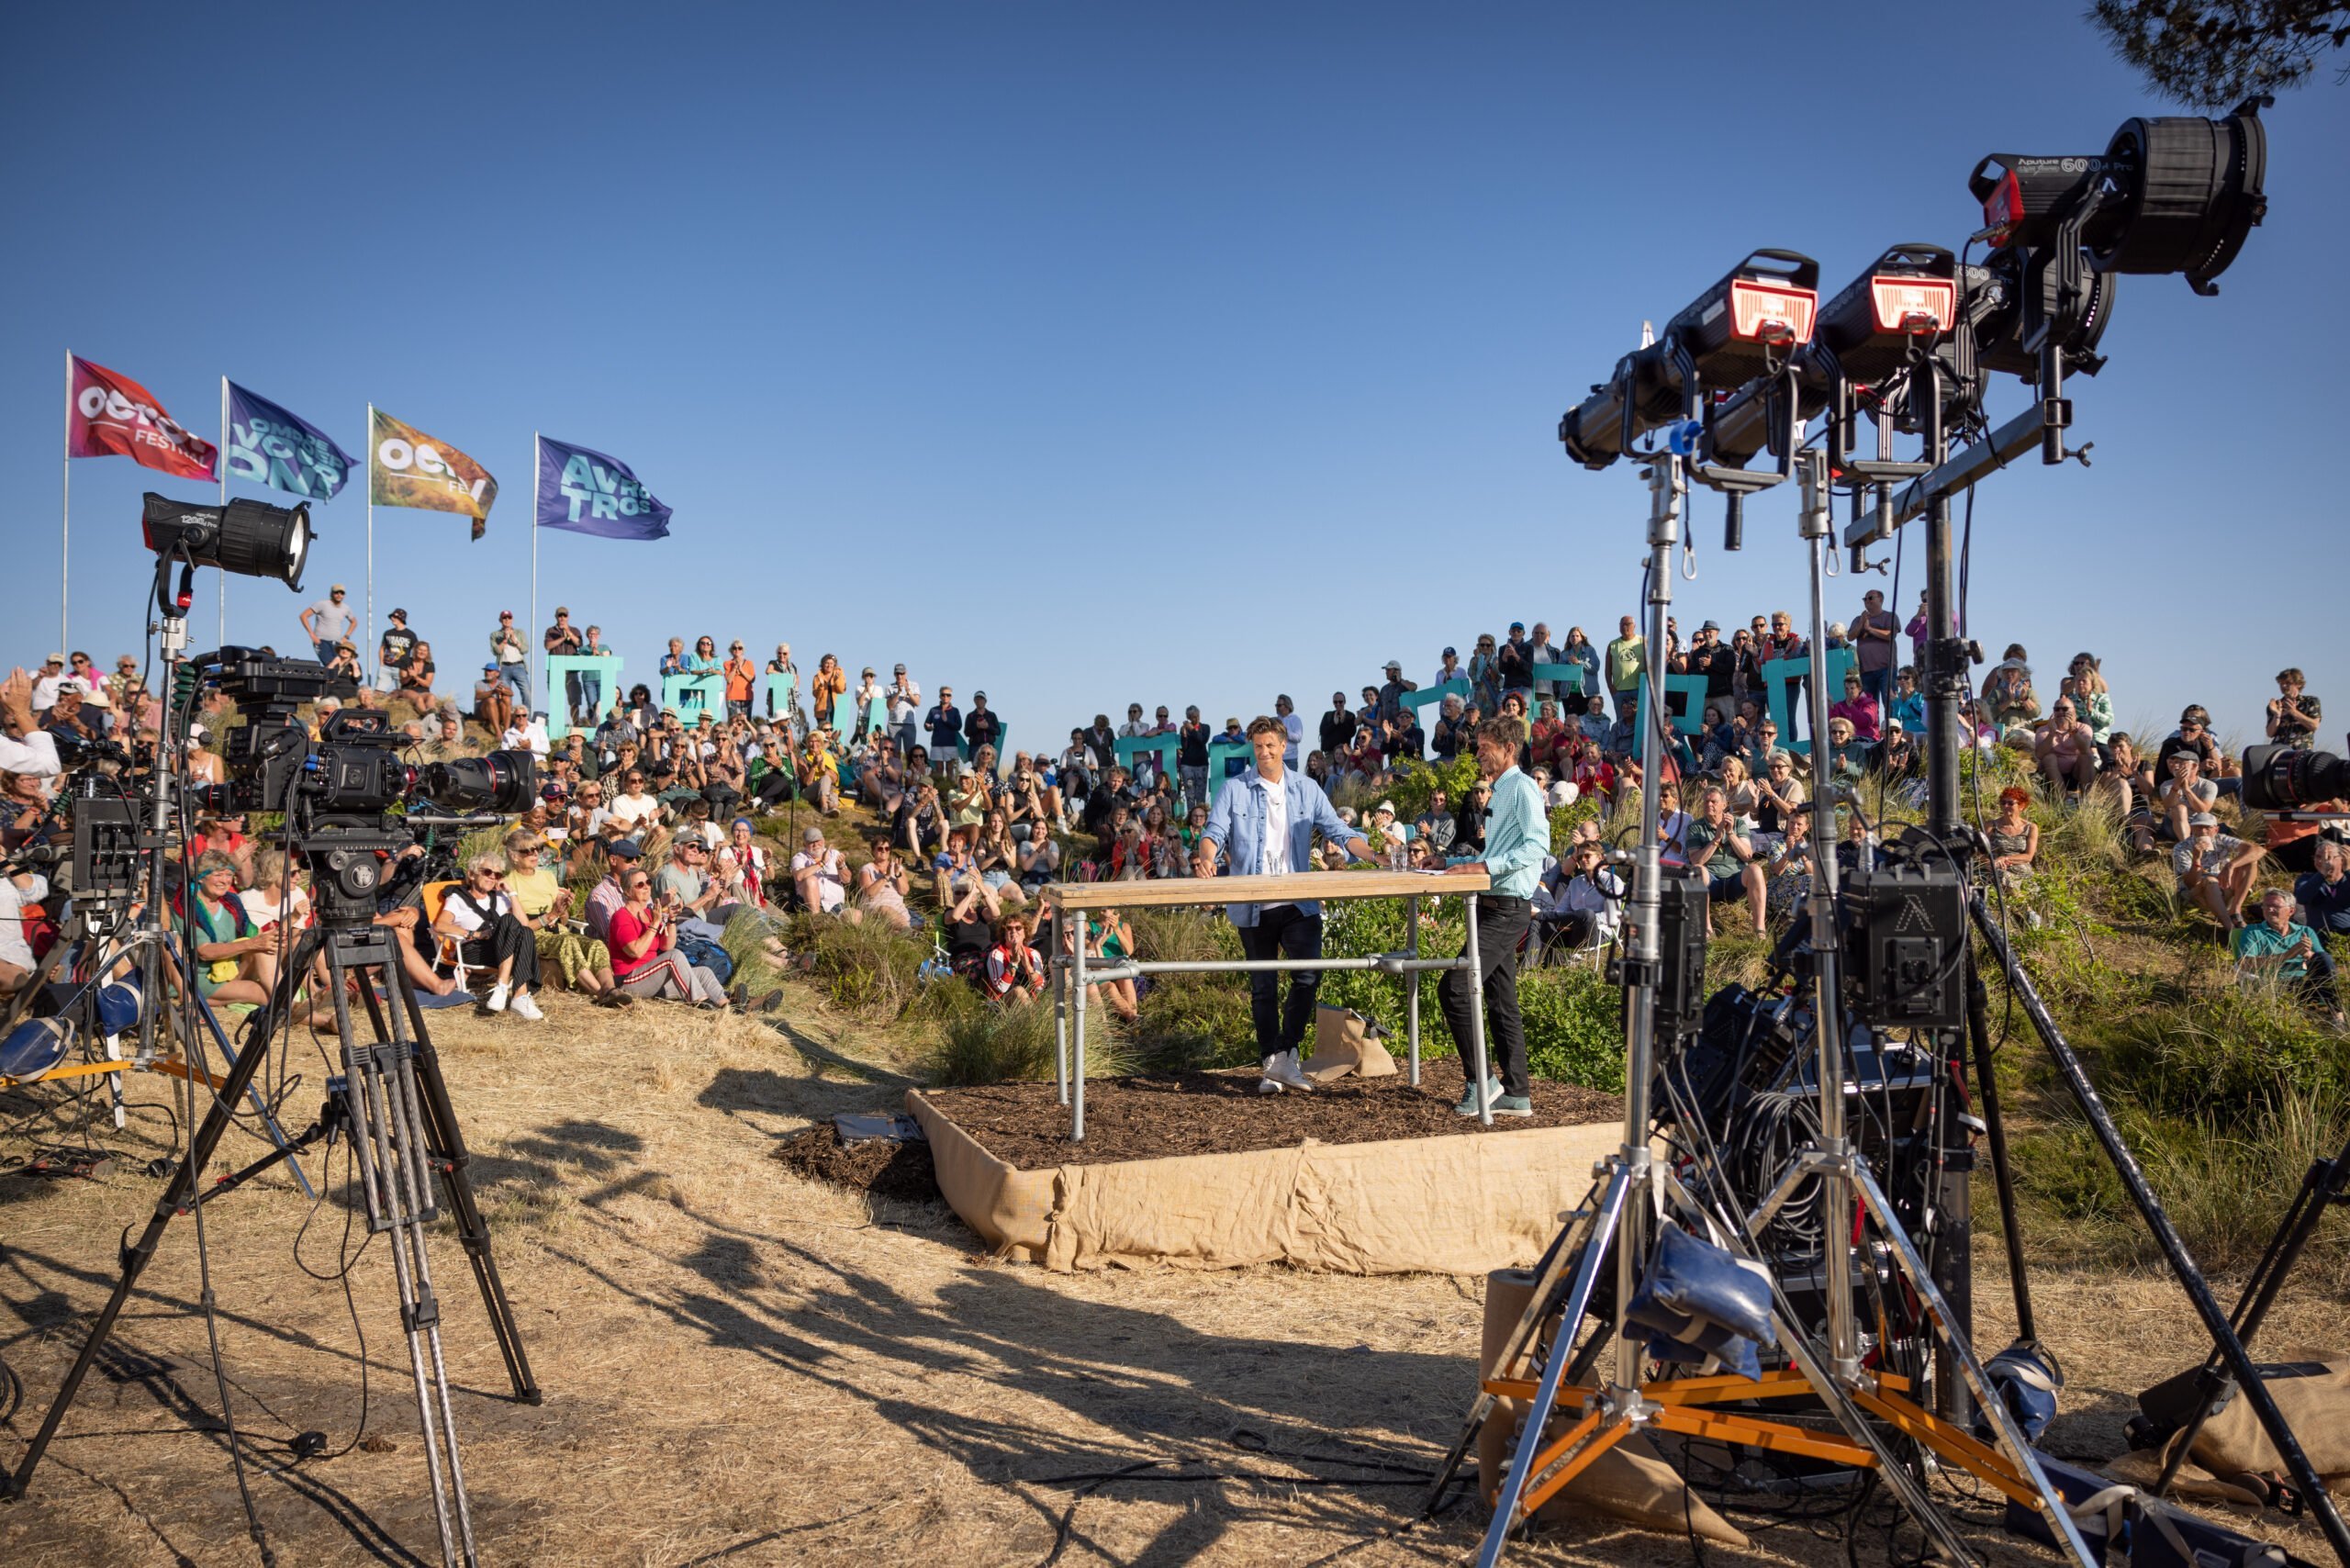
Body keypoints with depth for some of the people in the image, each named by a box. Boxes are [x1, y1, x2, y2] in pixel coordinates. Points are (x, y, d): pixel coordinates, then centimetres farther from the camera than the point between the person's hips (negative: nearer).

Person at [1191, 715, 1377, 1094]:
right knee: (1263, 986, 8)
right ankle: (1270, 1064, 18)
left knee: (1308, 975, -13)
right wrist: (1207, 857, -28)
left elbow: (1339, 831, 4)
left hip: (1299, 903, 1)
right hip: (1252, 906, 0)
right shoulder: (1234, 790, 3)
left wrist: (1376, 857, -11)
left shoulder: (1307, 789, 8)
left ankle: (1286, 1055, 0)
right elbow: (1214, 832, -6)